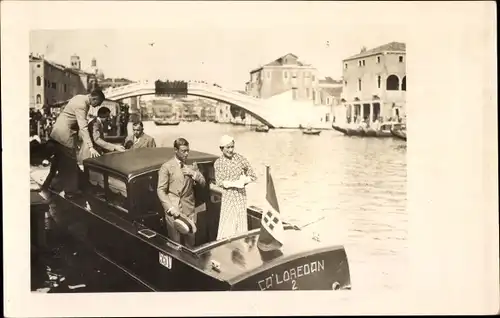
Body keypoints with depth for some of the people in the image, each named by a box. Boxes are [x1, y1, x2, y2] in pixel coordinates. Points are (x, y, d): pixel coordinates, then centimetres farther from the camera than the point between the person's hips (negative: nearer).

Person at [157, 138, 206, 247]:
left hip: (189, 210, 4)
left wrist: (194, 174, -8)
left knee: (190, 243, 6)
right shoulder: (166, 167, -2)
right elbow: (161, 190, -6)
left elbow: (203, 183, 10)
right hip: (173, 210, -4)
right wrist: (170, 208, -16)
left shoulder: (192, 166, 13)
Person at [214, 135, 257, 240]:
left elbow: (253, 176, 1)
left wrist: (243, 181, -16)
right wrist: (235, 183, -18)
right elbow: (219, 182, -9)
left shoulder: (240, 159, -4)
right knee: (226, 224, -1)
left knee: (241, 222, 5)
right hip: (227, 197, 0)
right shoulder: (218, 163, -1)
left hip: (241, 195, 0)